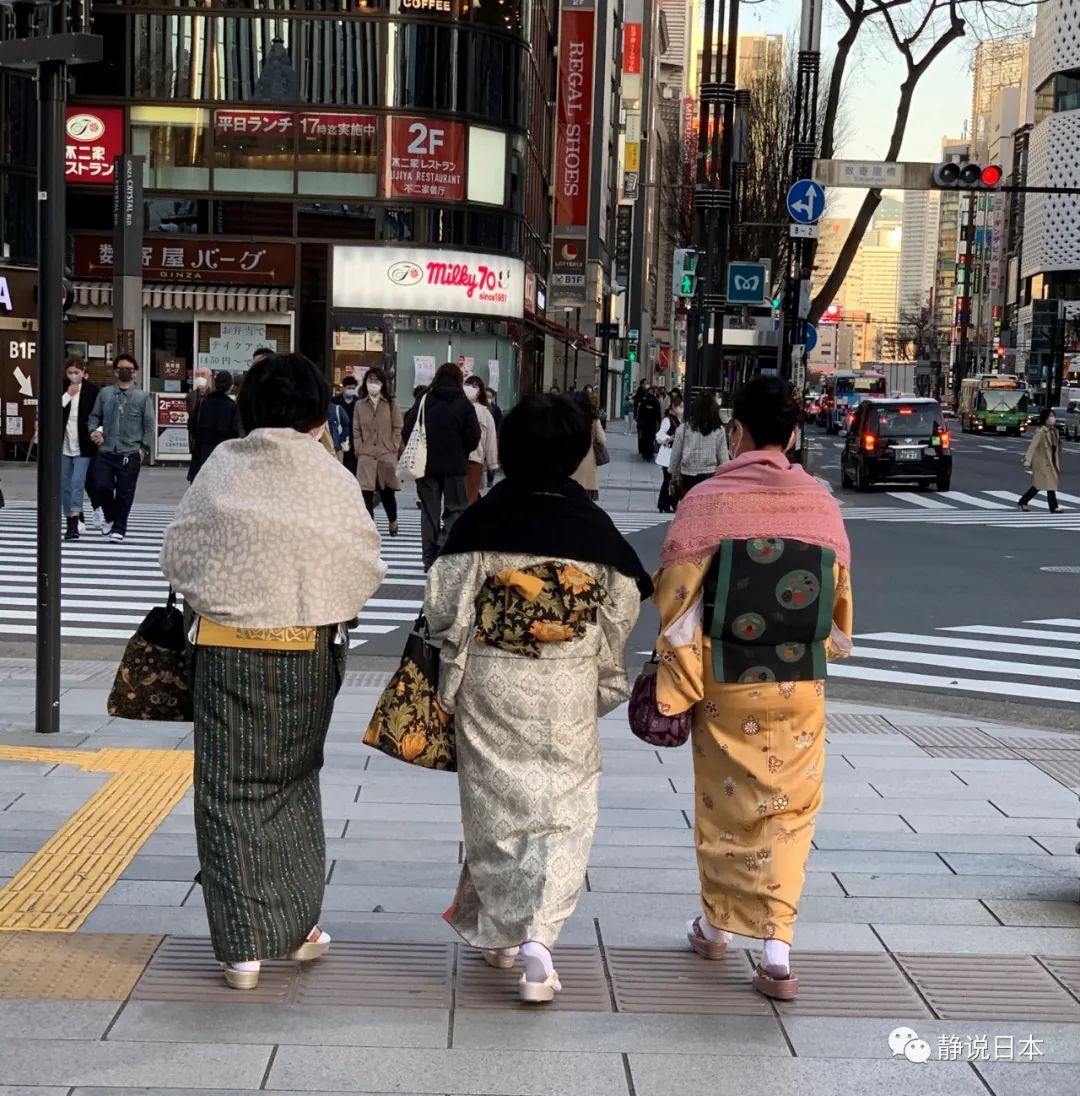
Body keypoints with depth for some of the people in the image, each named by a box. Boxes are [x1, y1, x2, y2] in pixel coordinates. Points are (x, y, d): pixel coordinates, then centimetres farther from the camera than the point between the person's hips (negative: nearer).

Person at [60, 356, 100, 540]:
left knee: (77, 482, -14)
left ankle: (74, 525, -17)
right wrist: (68, 395, -11)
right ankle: (72, 521, 22)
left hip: (83, 445, -4)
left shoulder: (92, 390, -3)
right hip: (64, 444, 4)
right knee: (65, 485, 9)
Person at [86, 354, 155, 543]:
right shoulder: (104, 393, 10)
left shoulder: (143, 397, 4)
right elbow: (94, 416, 15)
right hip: (105, 451, 1)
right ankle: (108, 517, 18)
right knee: (100, 485, -11)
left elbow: (149, 425, 4)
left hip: (130, 454, -1)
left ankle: (118, 528, 15)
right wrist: (94, 430, -4)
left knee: (124, 493, 1)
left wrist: (144, 448, -2)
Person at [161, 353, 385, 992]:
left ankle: (245, 948, 5)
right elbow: (366, 572, -2)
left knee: (232, 795, 7)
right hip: (311, 651, 2)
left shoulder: (222, 470, -7)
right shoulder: (335, 480, -7)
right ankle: (300, 925, 27)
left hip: (230, 650, -1)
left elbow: (179, 555, -1)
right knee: (295, 783, 20)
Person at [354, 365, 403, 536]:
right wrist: (359, 452, -2)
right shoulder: (359, 405, 9)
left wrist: (394, 450, -6)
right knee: (366, 494, -6)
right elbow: (356, 431, 8)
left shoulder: (391, 403, 5)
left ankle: (393, 522, 33)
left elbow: (397, 428, 3)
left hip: (387, 455, -1)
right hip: (366, 456, 1)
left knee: (387, 493, 7)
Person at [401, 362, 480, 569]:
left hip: (426, 464, 2)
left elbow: (407, 433, -2)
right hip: (454, 466, -2)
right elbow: (473, 437, -9)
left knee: (429, 511, 10)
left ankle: (430, 558, 11)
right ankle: (443, 549, -13)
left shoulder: (424, 402, -2)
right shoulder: (463, 404, -6)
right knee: (455, 509, 7)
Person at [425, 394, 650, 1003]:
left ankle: (499, 932, 26)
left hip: (489, 684, 0)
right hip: (566, 690, 0)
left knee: (496, 804, 14)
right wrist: (603, 678, 16)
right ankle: (537, 937, -7)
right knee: (562, 811, 6)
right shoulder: (593, 525, -7)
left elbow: (444, 605, -6)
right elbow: (621, 614, 0)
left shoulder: (480, 521, -9)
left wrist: (450, 676, 9)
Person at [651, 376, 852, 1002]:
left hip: (726, 684, -1)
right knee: (789, 810, 9)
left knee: (725, 803, 15)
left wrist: (674, 692, -4)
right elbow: (839, 600, 6)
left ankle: (717, 926, 31)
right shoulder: (821, 504, -4)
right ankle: (777, 952, 1)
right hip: (800, 688, 1)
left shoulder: (707, 502, -11)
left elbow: (678, 601, -11)